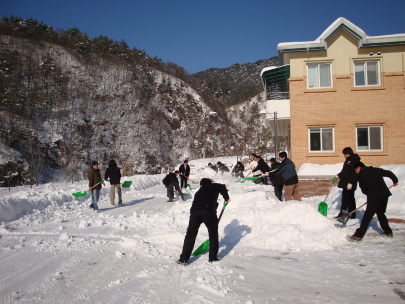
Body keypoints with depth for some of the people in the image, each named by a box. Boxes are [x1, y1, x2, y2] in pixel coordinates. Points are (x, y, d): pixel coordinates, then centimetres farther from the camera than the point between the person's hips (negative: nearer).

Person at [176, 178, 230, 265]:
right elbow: (222, 188, 3)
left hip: (194, 211, 4)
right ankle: (212, 257, 20)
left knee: (190, 234, 11)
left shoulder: (199, 192, 35)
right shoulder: (214, 186, 23)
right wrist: (226, 198, 19)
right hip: (208, 211, -4)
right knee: (213, 233, 14)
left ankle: (183, 259, 12)